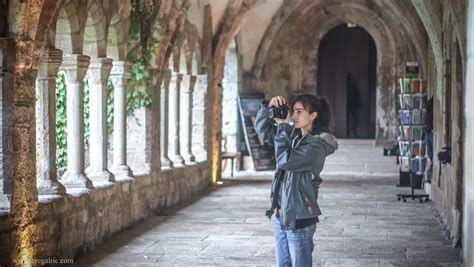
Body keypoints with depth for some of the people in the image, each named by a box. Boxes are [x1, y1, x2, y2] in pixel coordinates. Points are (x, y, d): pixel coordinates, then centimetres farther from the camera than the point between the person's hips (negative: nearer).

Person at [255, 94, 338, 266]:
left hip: (299, 219, -7)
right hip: (281, 214, 8)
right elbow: (263, 129, 15)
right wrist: (268, 107, -4)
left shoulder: (318, 145, -16)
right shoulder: (293, 135, 6)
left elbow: (285, 160, -25)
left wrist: (283, 126, -17)